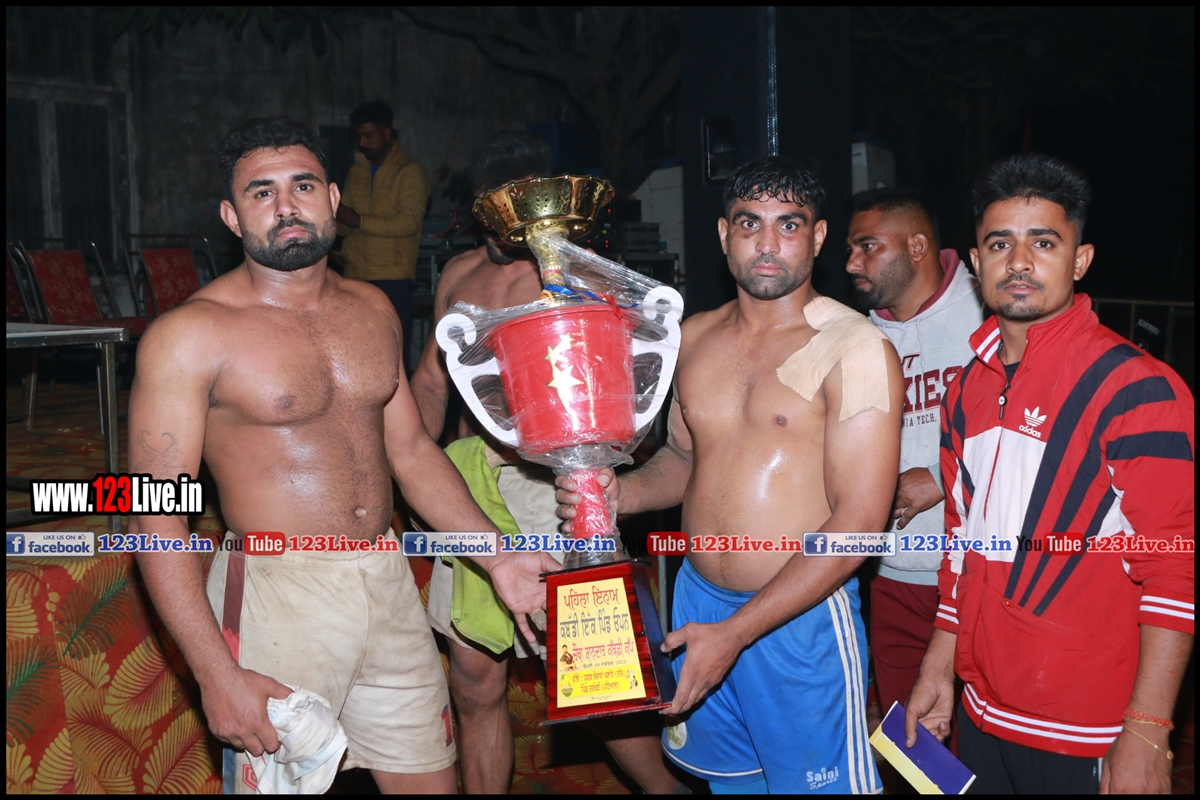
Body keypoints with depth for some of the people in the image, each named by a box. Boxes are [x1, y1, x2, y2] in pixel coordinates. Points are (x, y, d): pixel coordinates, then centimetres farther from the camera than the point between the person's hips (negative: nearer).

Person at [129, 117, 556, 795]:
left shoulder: (372, 310, 8)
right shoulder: (191, 335, -11)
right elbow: (157, 514, -13)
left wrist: (497, 557, 8)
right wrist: (218, 675, -18)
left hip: (390, 585, 5)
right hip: (277, 594, -5)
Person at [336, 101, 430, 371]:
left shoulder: (409, 170, -1)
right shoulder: (356, 171, 17)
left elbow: (410, 222, -15)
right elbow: (345, 226, 18)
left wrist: (360, 221, -21)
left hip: (393, 278, -6)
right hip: (356, 276, 6)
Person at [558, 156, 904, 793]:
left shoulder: (854, 347, -14)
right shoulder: (695, 338, 6)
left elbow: (859, 519, -18)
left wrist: (735, 632, -20)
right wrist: (620, 492, -5)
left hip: (801, 617, -5)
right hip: (696, 599, 6)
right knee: (728, 780, 21)